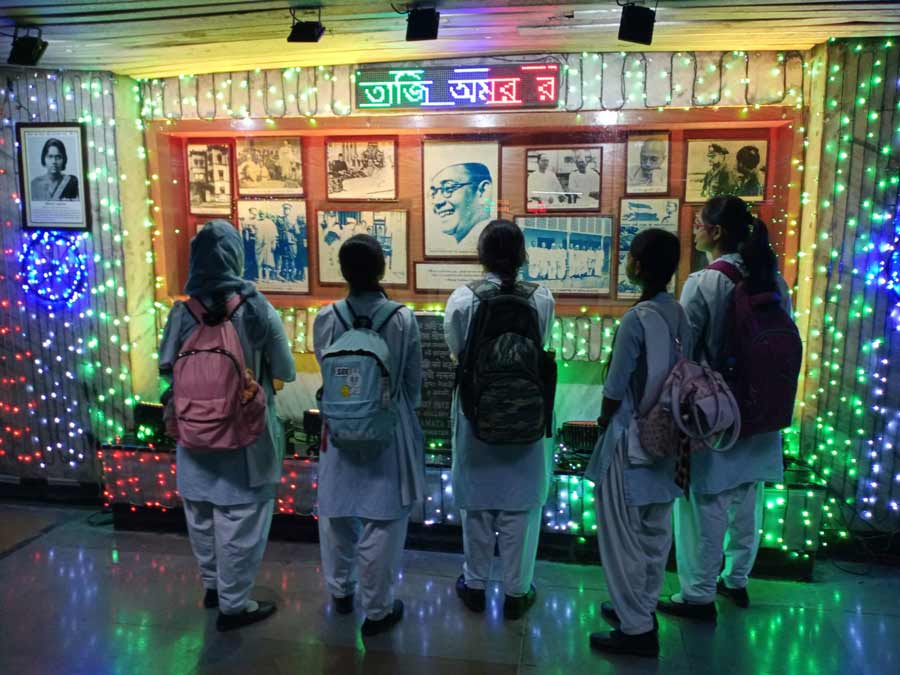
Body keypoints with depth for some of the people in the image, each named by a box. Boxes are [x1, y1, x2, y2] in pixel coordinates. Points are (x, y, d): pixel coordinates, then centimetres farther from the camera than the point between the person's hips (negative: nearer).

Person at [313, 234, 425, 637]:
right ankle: (377, 610, 23)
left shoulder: (326, 319, -11)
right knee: (381, 522, 9)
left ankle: (340, 591, 42)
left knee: (336, 515, 21)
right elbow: (413, 382, -3)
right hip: (388, 432, -2)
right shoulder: (403, 319, -14)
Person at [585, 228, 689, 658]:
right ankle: (643, 609, 35)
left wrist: (604, 419, 2)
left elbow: (615, 388, -16)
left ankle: (636, 629, 17)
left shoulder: (636, 319, -22)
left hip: (631, 441, -8)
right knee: (655, 532, 19)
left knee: (622, 537, 6)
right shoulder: (679, 313, -1)